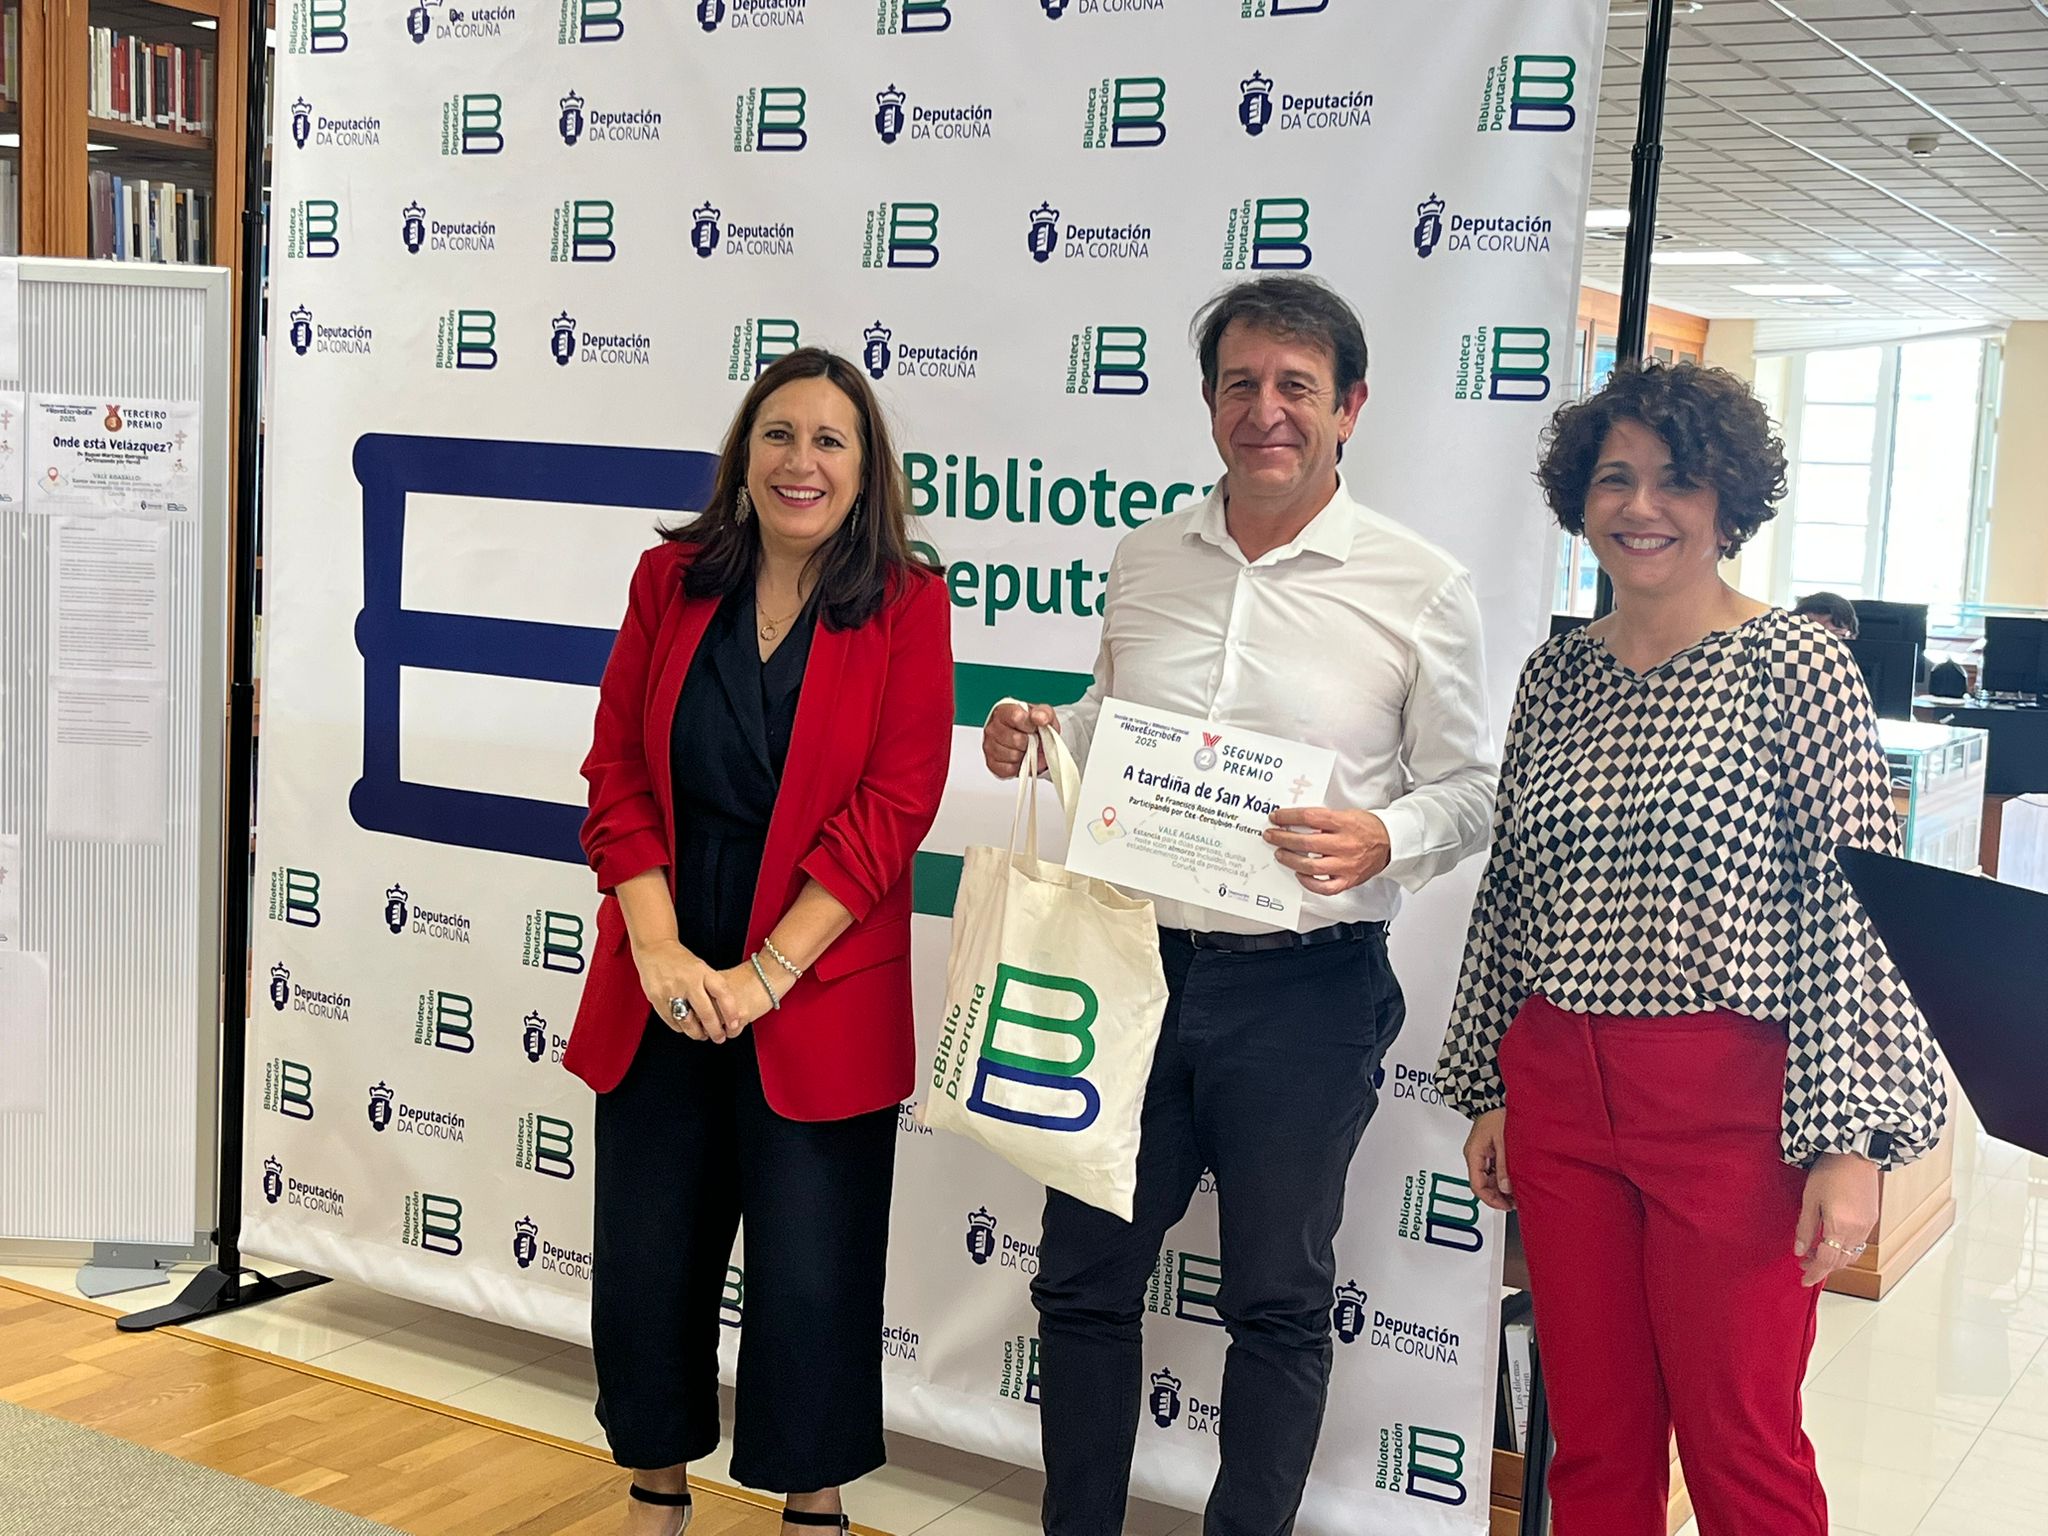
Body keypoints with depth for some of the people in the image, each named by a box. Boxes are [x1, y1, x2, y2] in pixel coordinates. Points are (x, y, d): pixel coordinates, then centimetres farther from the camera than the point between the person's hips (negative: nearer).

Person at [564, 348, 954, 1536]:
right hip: (662, 988, 3)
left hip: (820, 1002, -3)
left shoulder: (907, 604, -5)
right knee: (647, 1257, 10)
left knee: (810, 1278, 3)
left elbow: (893, 806, -10)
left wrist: (763, 975, -14)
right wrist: (660, 952, -10)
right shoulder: (672, 581, 4)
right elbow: (618, 772, 2)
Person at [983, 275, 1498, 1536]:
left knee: (1278, 1301, 10)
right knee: (1085, 1275, 13)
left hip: (1304, 987, -3)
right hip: (1133, 959, 4)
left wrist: (1382, 841, -21)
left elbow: (1471, 789, -1)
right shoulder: (1147, 560, 7)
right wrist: (1042, 736, -1)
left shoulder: (1422, 589, -4)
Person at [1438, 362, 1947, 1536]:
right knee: (1593, 1440, 13)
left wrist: (1853, 1138, -14)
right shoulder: (1555, 677, 10)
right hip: (1559, 1097, 5)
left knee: (1741, 1442, 4)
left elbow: (1856, 910, -10)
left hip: (1731, 1104, -5)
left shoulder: (1796, 667, -5)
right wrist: (1490, 1089, 16)